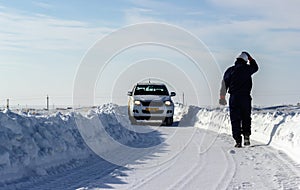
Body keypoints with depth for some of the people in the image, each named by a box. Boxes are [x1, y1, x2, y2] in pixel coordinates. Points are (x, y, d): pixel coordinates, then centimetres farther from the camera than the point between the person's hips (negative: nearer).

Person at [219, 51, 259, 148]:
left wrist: (222, 97, 5)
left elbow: (224, 84, 0)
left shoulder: (230, 70, 1)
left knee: (235, 119, 2)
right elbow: (255, 67, 25)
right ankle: (246, 136, 0)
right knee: (246, 118, 15)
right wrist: (250, 58, 28)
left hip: (234, 97, 0)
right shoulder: (247, 69, 1)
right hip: (246, 97, 0)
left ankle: (238, 140, -4)